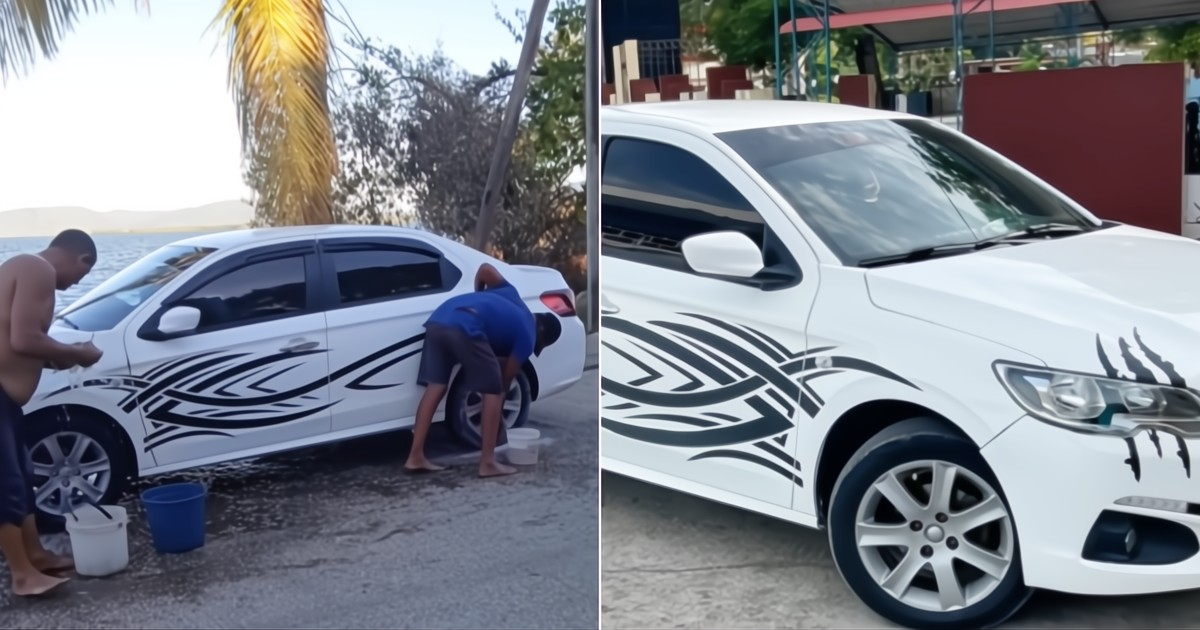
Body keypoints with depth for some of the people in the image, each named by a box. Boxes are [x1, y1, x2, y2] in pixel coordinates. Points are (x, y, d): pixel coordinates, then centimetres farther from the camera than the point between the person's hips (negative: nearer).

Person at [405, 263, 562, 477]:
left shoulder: (512, 296, 33)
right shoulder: (527, 335, 17)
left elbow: (485, 269, 26)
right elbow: (506, 378, 21)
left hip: (438, 320, 7)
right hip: (466, 328, -7)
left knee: (435, 387, 12)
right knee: (492, 391, 7)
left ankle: (416, 457, 11)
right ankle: (487, 463, 7)